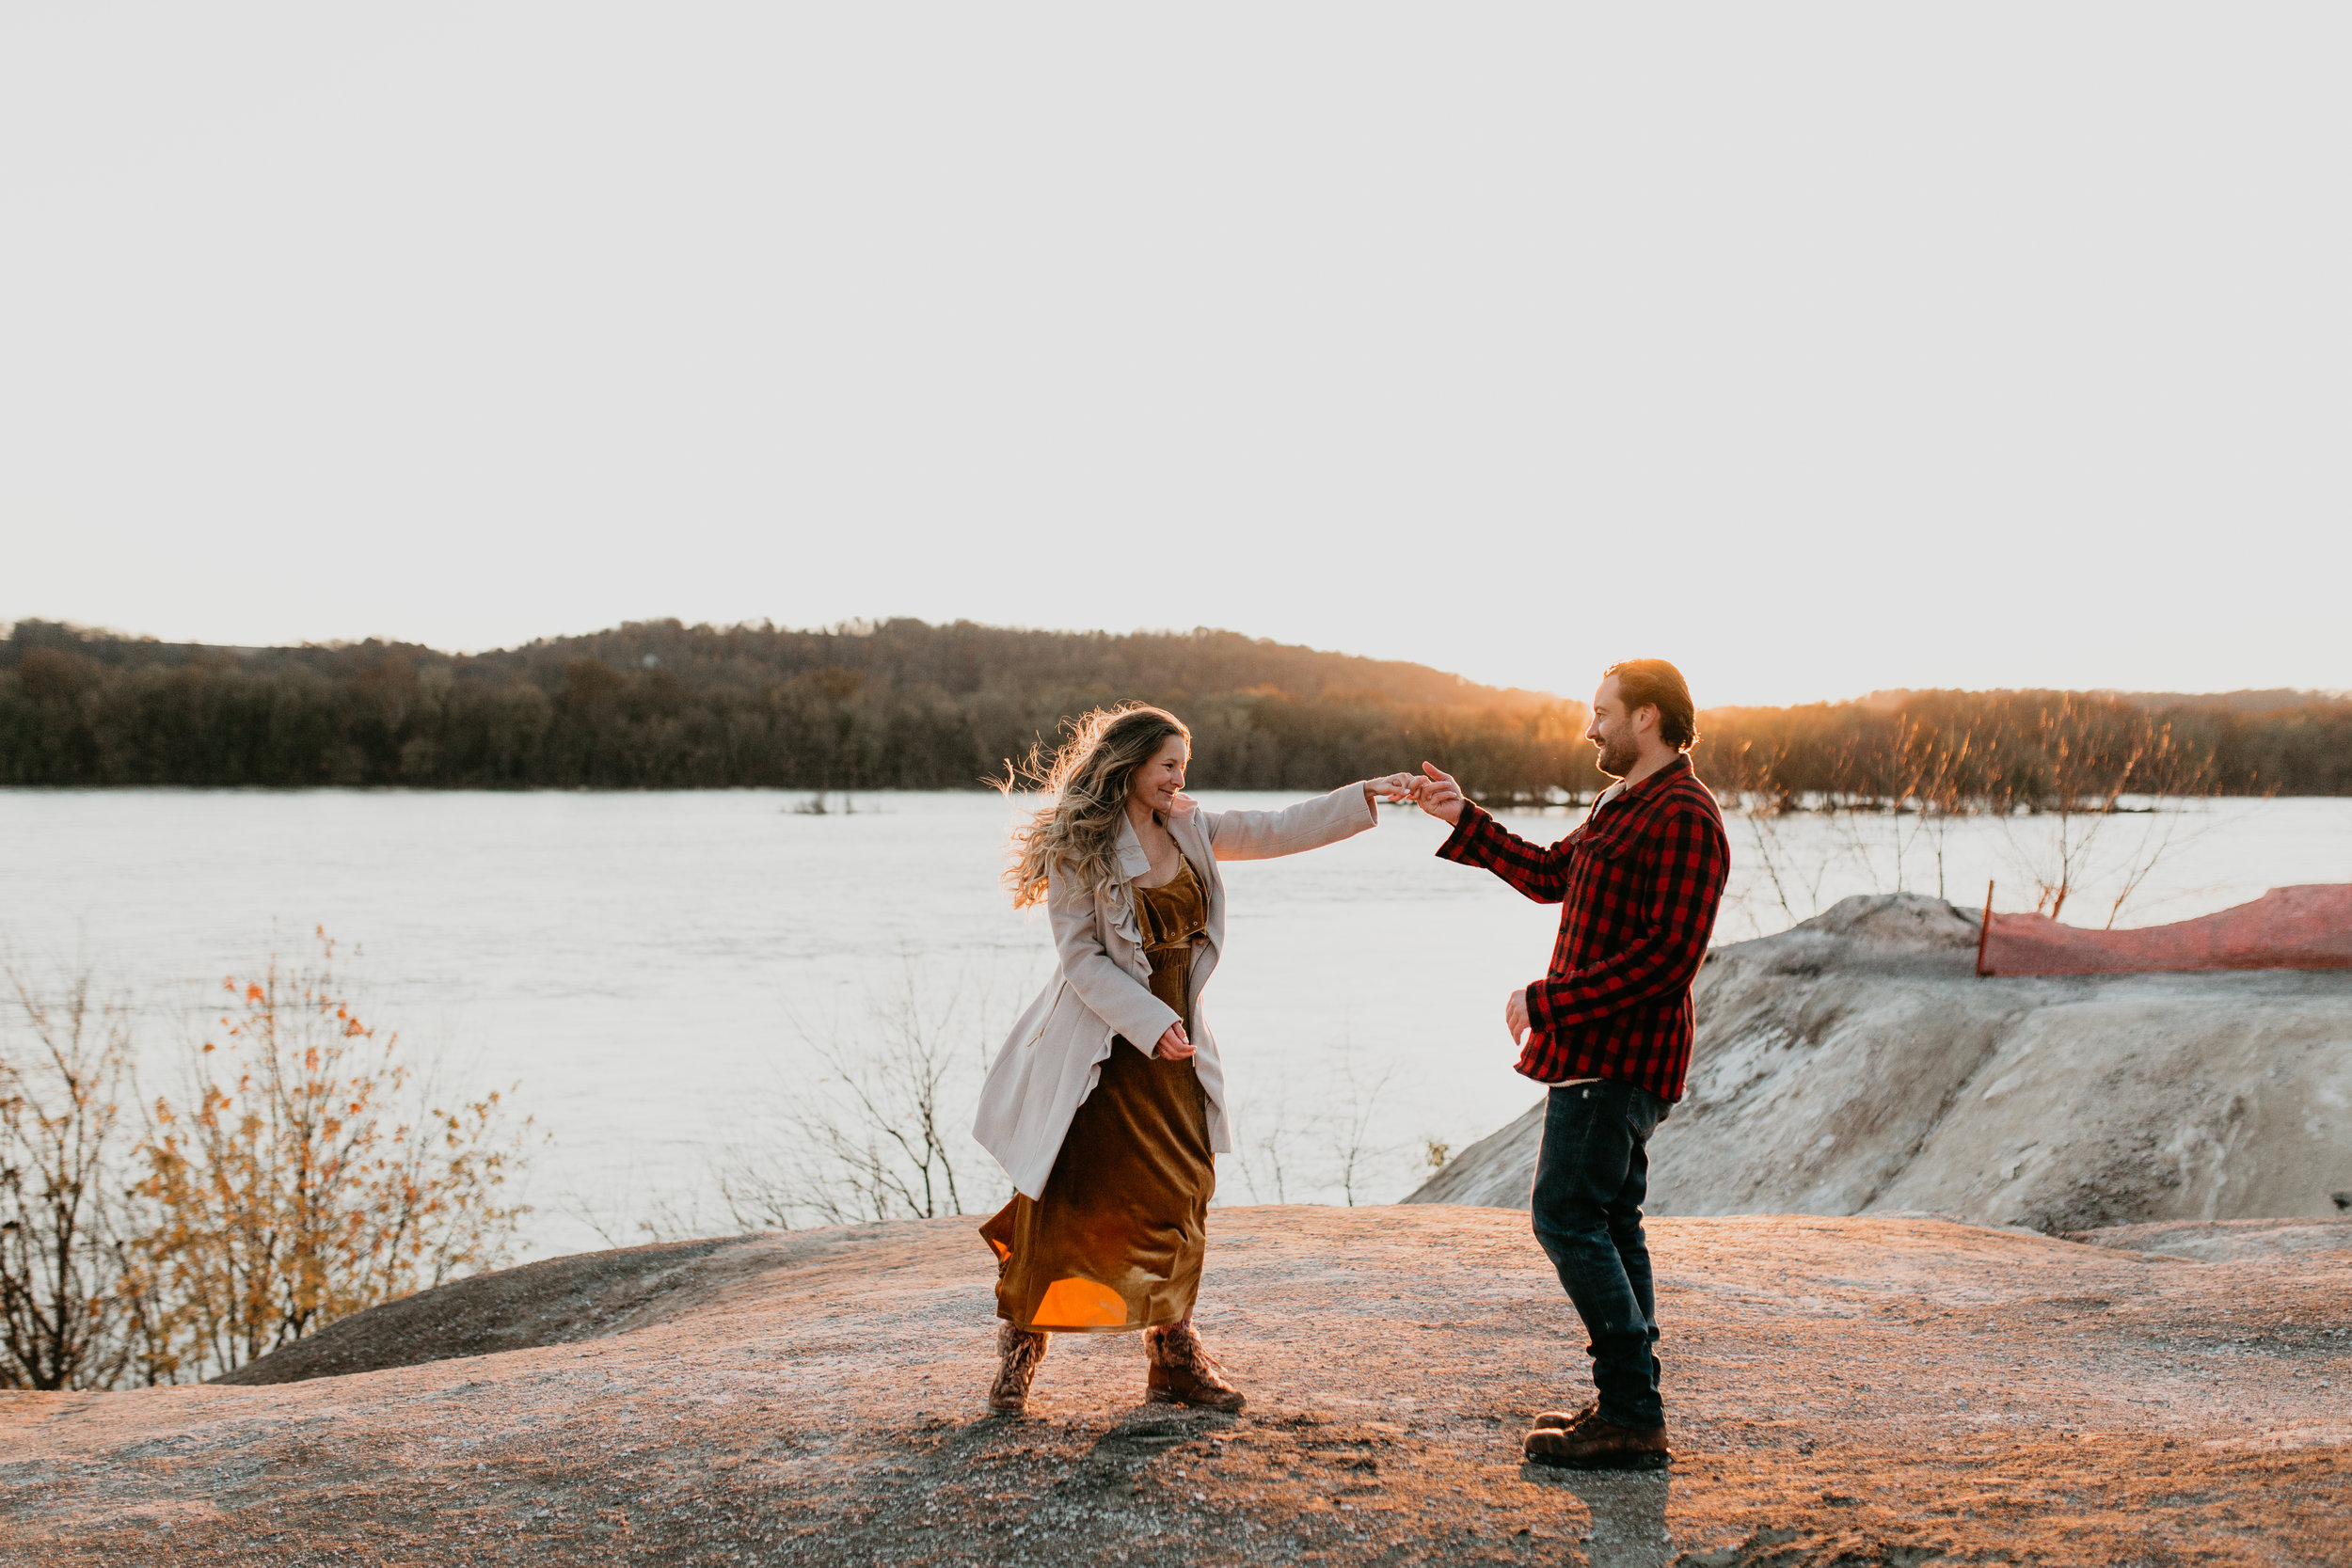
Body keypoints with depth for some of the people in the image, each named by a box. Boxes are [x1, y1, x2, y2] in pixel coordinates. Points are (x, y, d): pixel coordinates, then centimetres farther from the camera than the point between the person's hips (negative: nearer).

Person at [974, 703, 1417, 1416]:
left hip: (1170, 1045, 6)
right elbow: (1081, 957, -14)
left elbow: (1277, 831, 12)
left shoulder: (1187, 830, 7)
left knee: (1180, 1195, 6)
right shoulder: (1079, 848, -11)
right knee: (1064, 1203, 0)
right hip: (1099, 1049, -6)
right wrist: (1151, 1024, -20)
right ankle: (1020, 1349, 15)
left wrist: (1366, 797, 6)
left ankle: (1173, 1357, 17)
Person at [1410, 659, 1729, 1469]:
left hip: (1620, 1057, -11)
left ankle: (1632, 1418, -10)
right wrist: (1463, 821, 23)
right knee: (1607, 1220, 14)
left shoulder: (1684, 818, -18)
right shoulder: (1625, 805, 17)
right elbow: (1550, 875, 29)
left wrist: (1548, 1000, -22)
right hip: (1598, 1049, 11)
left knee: (1568, 1217, -12)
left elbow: (1668, 955, -25)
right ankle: (1628, 1407, 20)